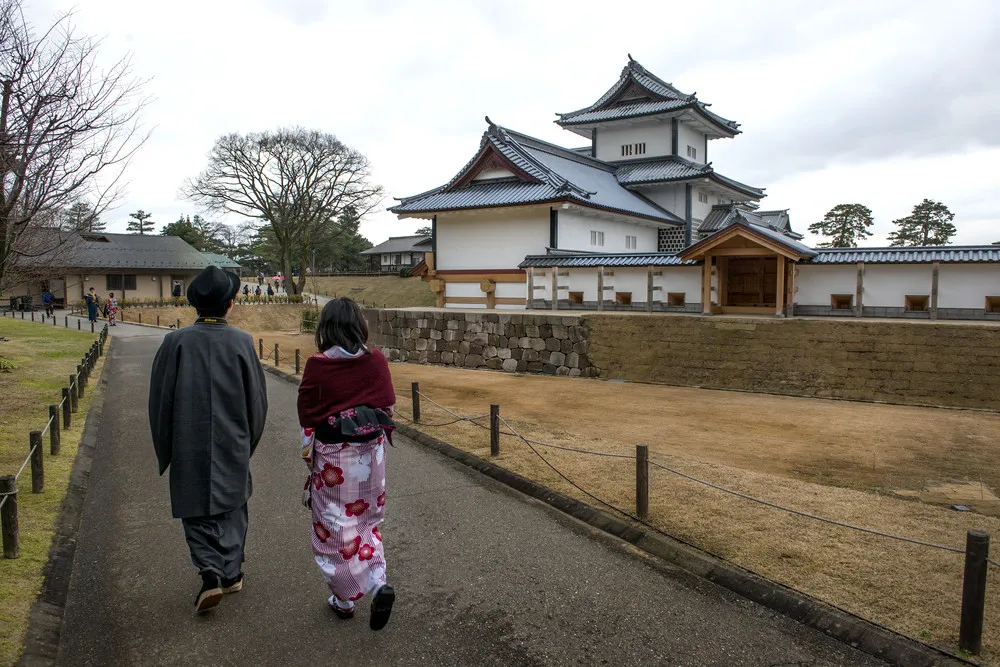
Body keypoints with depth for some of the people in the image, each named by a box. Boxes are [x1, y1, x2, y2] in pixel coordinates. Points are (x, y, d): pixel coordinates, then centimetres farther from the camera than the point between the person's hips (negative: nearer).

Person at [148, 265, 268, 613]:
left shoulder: (175, 342, -10)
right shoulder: (242, 342, -10)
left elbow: (160, 399, -3)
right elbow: (257, 399, -3)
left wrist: (165, 450, 10)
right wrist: (248, 442, 13)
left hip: (189, 445, -1)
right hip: (232, 444, 1)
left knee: (196, 509, 12)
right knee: (231, 506, 18)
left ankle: (210, 573, -2)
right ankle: (231, 572, 27)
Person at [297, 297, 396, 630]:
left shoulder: (317, 365, -13)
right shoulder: (376, 360, -5)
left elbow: (308, 418, -7)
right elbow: (388, 406, 2)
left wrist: (308, 458, 6)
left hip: (332, 457, -3)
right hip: (370, 451, 3)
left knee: (335, 526, 12)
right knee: (366, 518, 20)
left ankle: (344, 599, 24)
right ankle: (378, 583, 3)